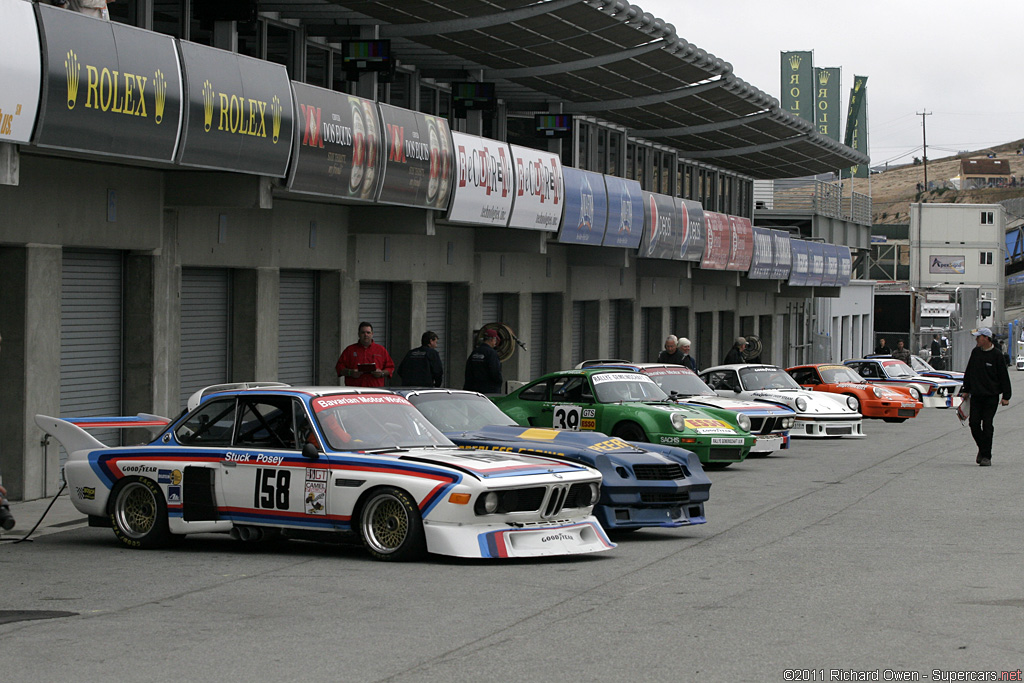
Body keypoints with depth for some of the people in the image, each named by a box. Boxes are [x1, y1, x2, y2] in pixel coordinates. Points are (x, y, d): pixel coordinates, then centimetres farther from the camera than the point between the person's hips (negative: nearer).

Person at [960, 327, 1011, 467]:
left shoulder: (996, 355, -7)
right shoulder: (975, 352, 8)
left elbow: (1004, 377, -4)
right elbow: (968, 372, 18)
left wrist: (1006, 396, -6)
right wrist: (966, 390, 17)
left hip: (991, 396, -5)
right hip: (976, 395, 5)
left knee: (987, 426, -5)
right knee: (974, 423, -1)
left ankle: (986, 456, 0)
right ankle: (982, 449, 20)